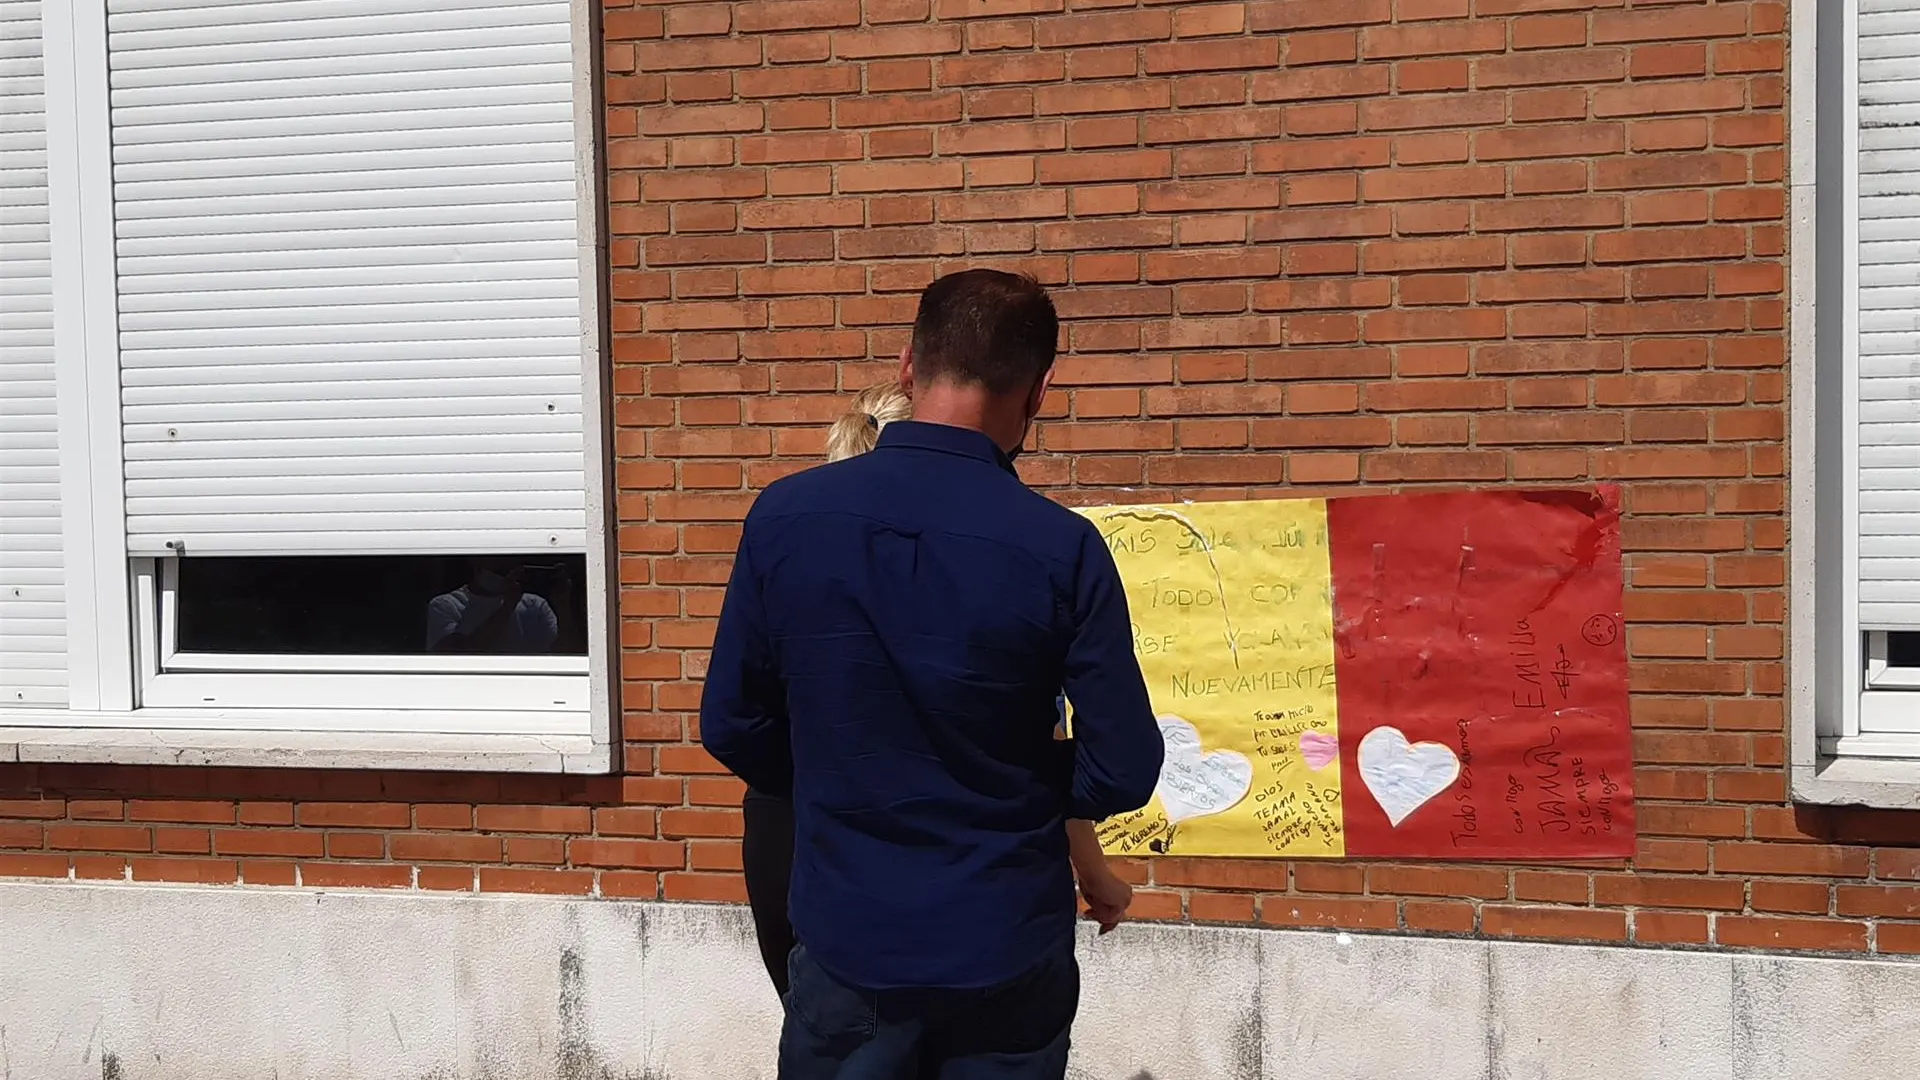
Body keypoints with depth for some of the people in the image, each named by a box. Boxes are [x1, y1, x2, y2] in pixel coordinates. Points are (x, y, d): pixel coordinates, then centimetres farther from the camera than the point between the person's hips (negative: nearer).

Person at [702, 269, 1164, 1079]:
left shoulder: (784, 517, -9)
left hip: (847, 943, 1)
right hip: (1006, 953, -1)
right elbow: (1123, 772, -11)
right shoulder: (1061, 548, -15)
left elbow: (733, 729, -1)